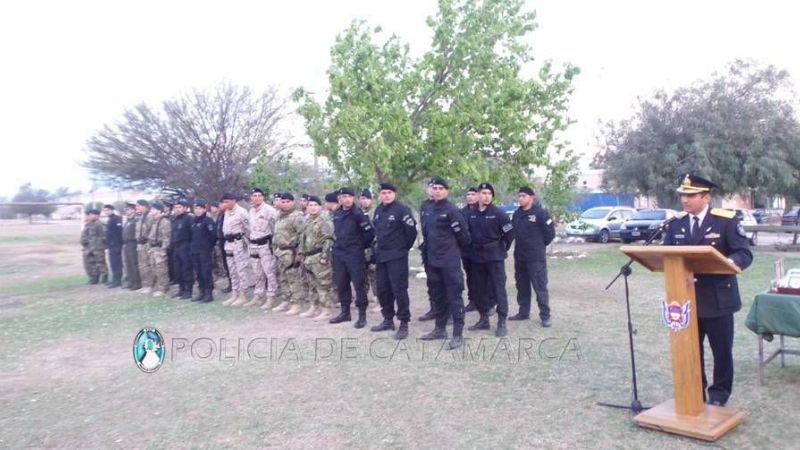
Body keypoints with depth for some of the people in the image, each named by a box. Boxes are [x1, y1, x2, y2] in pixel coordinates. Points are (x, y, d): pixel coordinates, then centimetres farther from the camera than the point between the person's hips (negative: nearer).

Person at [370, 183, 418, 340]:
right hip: (381, 255, 8)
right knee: (382, 289, 13)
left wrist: (405, 247, -5)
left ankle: (404, 324, 1)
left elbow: (412, 229, -16)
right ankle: (388, 320, 26)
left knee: (399, 289, -7)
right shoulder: (378, 210, 11)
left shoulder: (402, 209, -13)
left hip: (397, 256, -8)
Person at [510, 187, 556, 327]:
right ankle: (523, 312, 26)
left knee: (540, 287, -3)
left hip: (536, 257, -7)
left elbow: (550, 232, -8)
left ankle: (545, 316, 5)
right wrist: (521, 245, 10)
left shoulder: (540, 213, -11)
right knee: (522, 286, 14)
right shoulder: (517, 214, 9)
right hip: (519, 256, 7)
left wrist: (540, 245, -1)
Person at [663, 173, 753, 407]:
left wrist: (728, 263, -33)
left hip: (717, 298, -3)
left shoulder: (726, 220, -8)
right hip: (687, 298, 4)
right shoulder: (676, 224, 5)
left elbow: (744, 254, -12)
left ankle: (719, 394, 27)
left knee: (721, 350, 10)